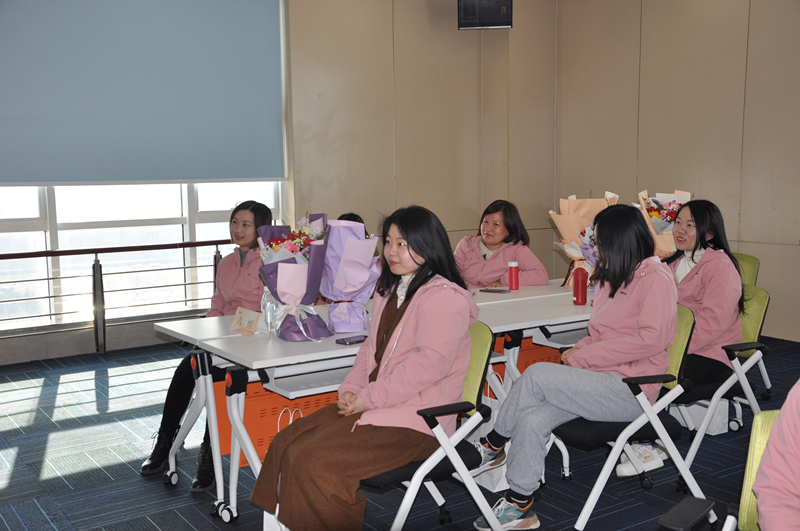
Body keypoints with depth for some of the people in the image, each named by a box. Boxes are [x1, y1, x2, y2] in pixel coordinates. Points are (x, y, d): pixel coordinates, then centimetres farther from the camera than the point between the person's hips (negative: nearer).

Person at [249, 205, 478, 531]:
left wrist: (371, 397, -18)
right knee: (285, 444, -3)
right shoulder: (390, 291, 18)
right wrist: (352, 388, 3)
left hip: (415, 420, -10)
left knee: (313, 462, -22)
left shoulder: (444, 297, -13)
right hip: (374, 406, 10)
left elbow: (431, 362, -23)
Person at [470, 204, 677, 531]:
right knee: (531, 421, -18)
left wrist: (584, 357, -16)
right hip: (601, 381, 8)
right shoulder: (610, 277, 21)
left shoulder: (656, 278, -7)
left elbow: (651, 339, -19)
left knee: (536, 375, -22)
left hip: (630, 390, -8)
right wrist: (578, 350, 3)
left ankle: (492, 446, -3)